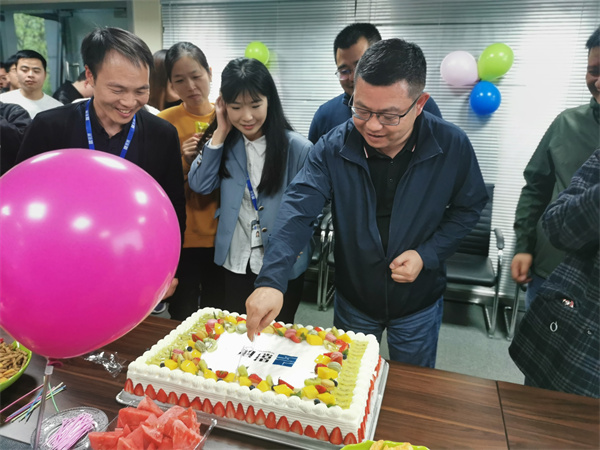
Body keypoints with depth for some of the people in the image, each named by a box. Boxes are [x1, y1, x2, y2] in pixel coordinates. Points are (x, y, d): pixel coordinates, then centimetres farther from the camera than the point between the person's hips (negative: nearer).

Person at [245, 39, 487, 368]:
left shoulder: (452, 146, -18)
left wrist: (428, 255, -19)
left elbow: (468, 207, -4)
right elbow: (298, 208, -27)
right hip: (352, 301, 1)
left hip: (418, 304, 0)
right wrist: (271, 279, -40)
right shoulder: (334, 147, -19)